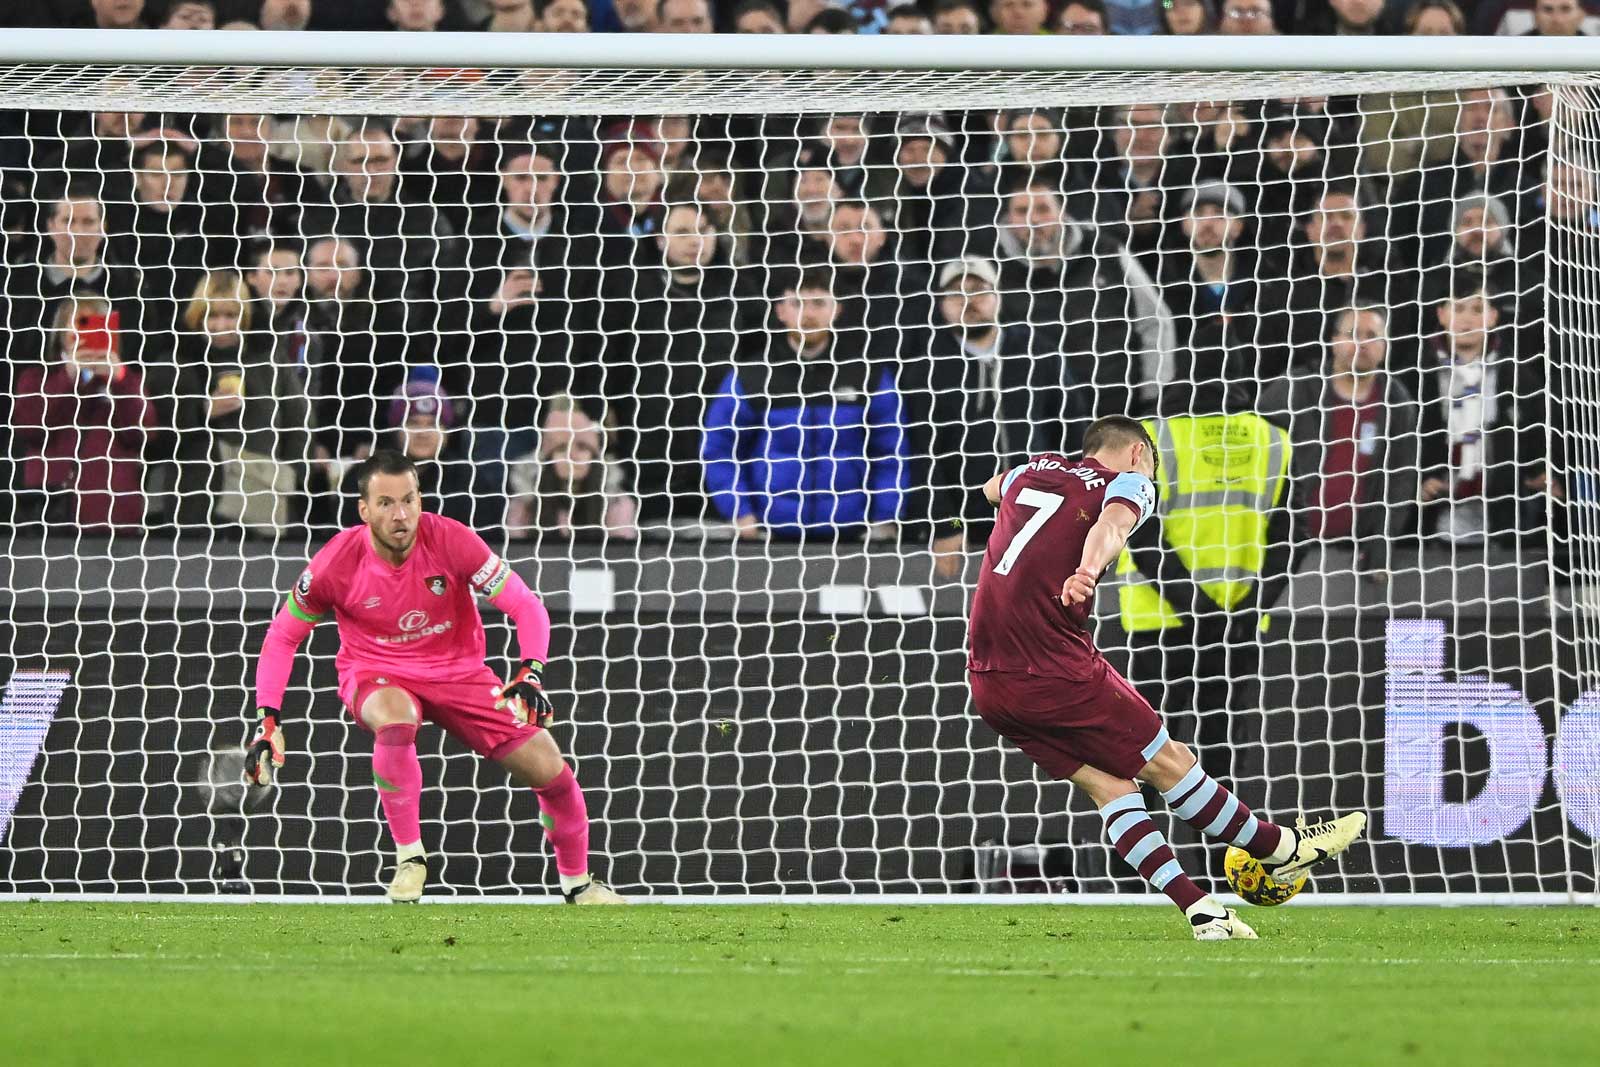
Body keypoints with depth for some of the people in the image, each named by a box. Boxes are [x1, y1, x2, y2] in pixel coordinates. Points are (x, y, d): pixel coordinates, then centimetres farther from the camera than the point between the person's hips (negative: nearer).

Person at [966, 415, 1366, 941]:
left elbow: (992, 488, 40)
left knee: (1106, 783, 9)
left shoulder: (1034, 469, 17)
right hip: (1055, 672, -7)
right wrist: (1089, 571, -44)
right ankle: (1281, 849, 20)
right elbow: (1111, 524, -24)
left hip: (987, 681, 7)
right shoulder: (1129, 482, 1)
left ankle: (1198, 909, 3)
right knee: (1166, 761, 8)